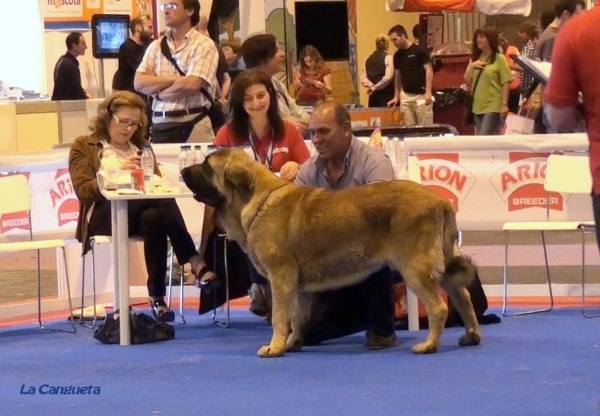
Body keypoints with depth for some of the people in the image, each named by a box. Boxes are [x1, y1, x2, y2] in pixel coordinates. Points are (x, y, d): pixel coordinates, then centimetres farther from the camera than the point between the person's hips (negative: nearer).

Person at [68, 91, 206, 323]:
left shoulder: (142, 147, 27)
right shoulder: (83, 147, 12)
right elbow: (83, 190, -3)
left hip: (141, 213, 4)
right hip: (104, 215, -4)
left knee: (154, 217, -38)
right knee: (163, 203, -34)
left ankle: (157, 297, -38)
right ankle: (193, 261, -35)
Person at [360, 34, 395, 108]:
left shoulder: (369, 59, 11)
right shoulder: (388, 58, -6)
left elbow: (363, 78, 7)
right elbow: (388, 77, -16)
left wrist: (371, 86, -4)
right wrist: (375, 87, -10)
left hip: (373, 97, 6)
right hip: (386, 96, -6)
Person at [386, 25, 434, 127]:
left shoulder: (420, 51, -8)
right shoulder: (397, 55, 10)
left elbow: (429, 70, -10)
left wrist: (428, 92, -17)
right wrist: (396, 96, 14)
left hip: (421, 95, -6)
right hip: (405, 96, 6)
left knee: (425, 127, -5)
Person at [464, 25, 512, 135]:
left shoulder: (499, 59, -5)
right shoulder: (475, 59, 14)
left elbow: (506, 83, -8)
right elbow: (467, 82, 10)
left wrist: (504, 104, -15)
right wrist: (472, 67, -6)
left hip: (493, 106, -7)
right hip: (478, 106, 7)